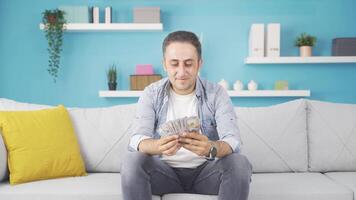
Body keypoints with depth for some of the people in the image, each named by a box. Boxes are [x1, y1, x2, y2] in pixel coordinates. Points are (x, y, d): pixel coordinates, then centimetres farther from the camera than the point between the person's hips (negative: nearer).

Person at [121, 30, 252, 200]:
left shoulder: (217, 93, -4)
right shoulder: (151, 93, -2)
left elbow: (233, 141, -16)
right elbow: (137, 140, -14)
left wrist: (211, 148, -41)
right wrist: (158, 146, -39)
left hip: (206, 171, 1)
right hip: (164, 171, 0)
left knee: (240, 164, -28)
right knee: (132, 162, -29)